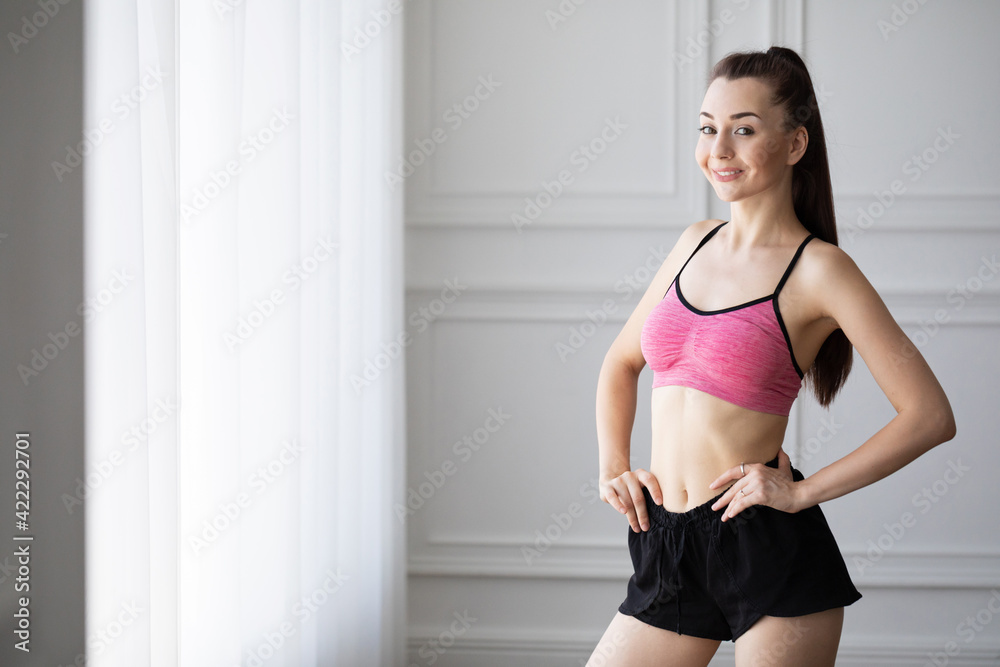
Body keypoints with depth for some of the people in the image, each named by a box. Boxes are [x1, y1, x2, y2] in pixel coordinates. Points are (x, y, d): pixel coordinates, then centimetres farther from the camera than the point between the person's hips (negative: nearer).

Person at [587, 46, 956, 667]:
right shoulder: (696, 244, 10)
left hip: (767, 547, -6)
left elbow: (931, 416, -12)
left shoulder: (818, 268, -8)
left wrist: (802, 492, -12)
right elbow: (621, 363, 25)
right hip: (669, 548, 6)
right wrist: (613, 468, 10)